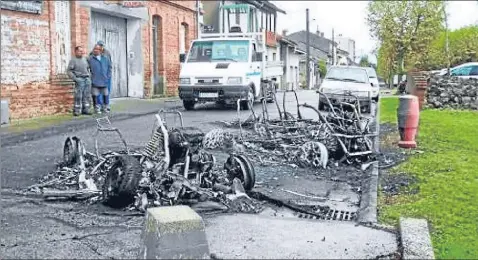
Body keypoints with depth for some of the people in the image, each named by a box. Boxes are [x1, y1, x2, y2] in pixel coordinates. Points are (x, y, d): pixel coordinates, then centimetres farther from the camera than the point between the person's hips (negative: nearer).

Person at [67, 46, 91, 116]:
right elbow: (69, 71, -5)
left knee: (86, 95, 5)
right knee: (78, 96, -8)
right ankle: (76, 111, -4)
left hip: (87, 79, 5)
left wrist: (89, 76, 13)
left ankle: (85, 110, 11)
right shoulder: (73, 60, -1)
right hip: (79, 79, -5)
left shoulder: (85, 59, 15)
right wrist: (75, 78, -14)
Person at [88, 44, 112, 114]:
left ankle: (106, 107, 20)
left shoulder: (106, 59, 8)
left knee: (105, 95, 8)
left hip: (104, 81, 3)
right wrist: (90, 77, -6)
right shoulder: (90, 59, -1)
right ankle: (97, 108, 8)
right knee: (95, 95, -1)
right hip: (95, 82, -2)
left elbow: (109, 68, 14)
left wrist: (108, 76, 5)